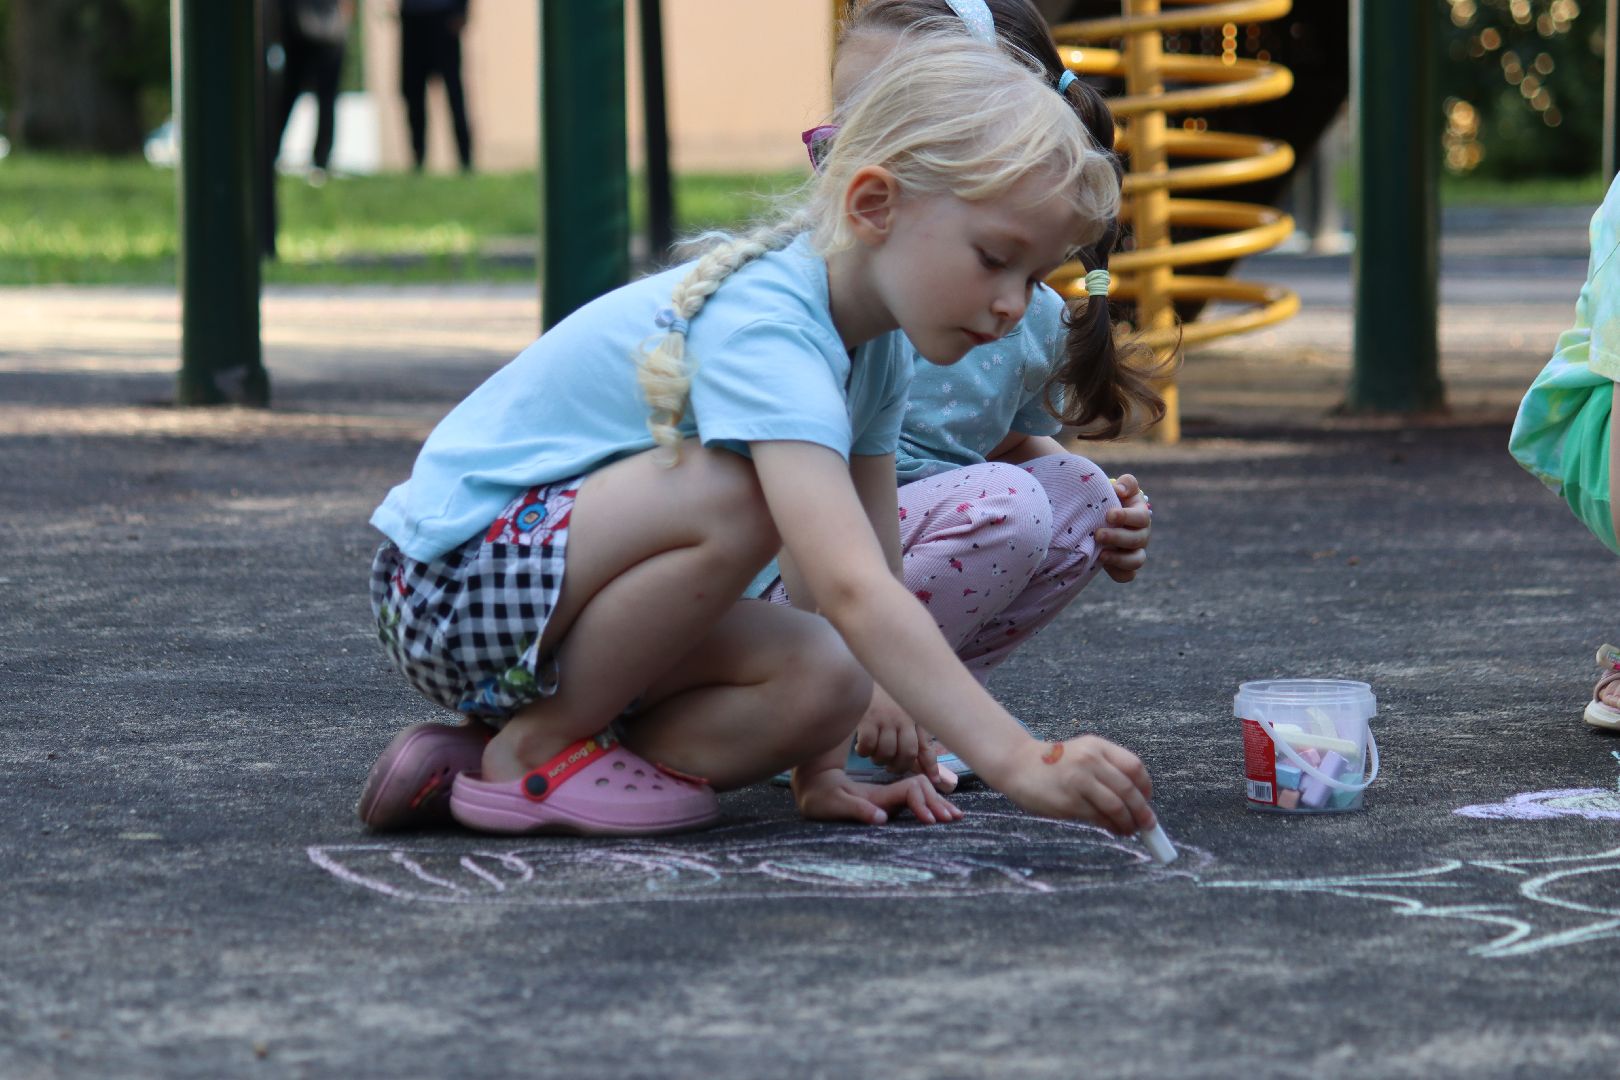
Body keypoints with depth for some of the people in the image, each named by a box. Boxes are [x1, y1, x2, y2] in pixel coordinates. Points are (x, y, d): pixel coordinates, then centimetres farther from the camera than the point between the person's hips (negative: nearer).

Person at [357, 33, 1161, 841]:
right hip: (451, 576, -9)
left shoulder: (874, 345, 1)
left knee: (827, 681, -13)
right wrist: (1018, 762, -45)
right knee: (737, 495, -31)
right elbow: (850, 591, -40)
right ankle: (535, 750, -13)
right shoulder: (764, 335, -29)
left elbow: (868, 580, 5)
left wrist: (821, 771, -1)